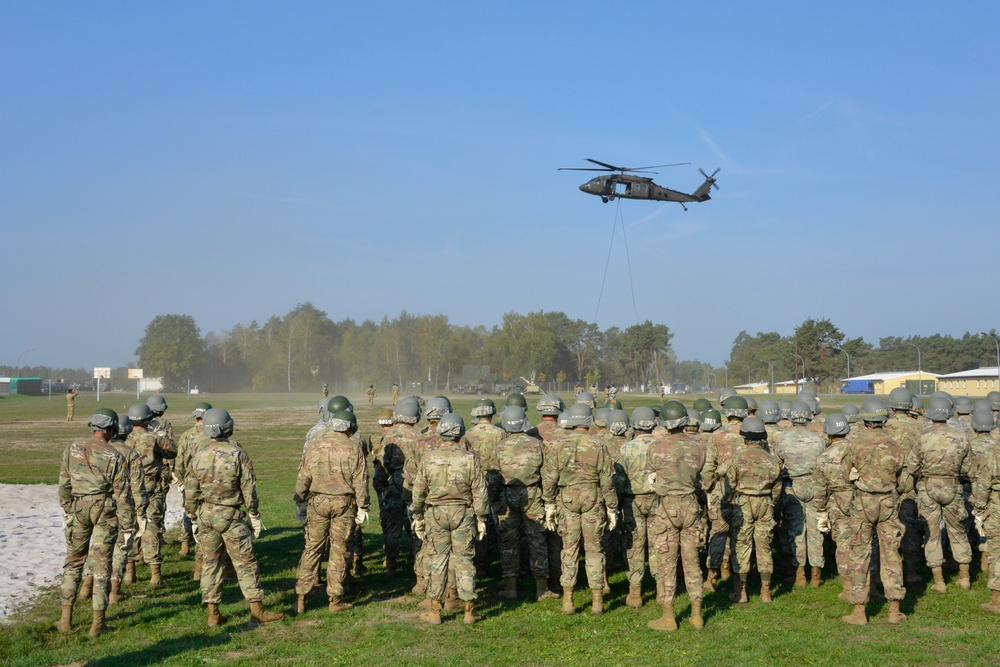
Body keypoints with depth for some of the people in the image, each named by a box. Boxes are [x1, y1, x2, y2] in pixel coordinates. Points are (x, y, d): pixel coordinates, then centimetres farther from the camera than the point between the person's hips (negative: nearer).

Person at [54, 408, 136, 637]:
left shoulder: (73, 448, -1)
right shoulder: (114, 457, -11)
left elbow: (64, 483, 5)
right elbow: (122, 495, -10)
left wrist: (67, 510, 19)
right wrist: (128, 527, -4)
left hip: (79, 508, 3)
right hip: (106, 510, -3)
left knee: (73, 562, 16)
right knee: (102, 566, 4)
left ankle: (66, 618, 16)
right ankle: (98, 623, 6)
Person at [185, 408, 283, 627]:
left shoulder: (198, 457, 0)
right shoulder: (238, 454, -11)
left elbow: (190, 494, 4)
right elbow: (249, 489, -9)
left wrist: (194, 519, 15)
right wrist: (255, 517, 1)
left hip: (205, 515, 4)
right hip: (230, 516, -3)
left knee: (210, 563, 11)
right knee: (245, 562, 3)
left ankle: (213, 613, 12)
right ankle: (257, 610, 4)